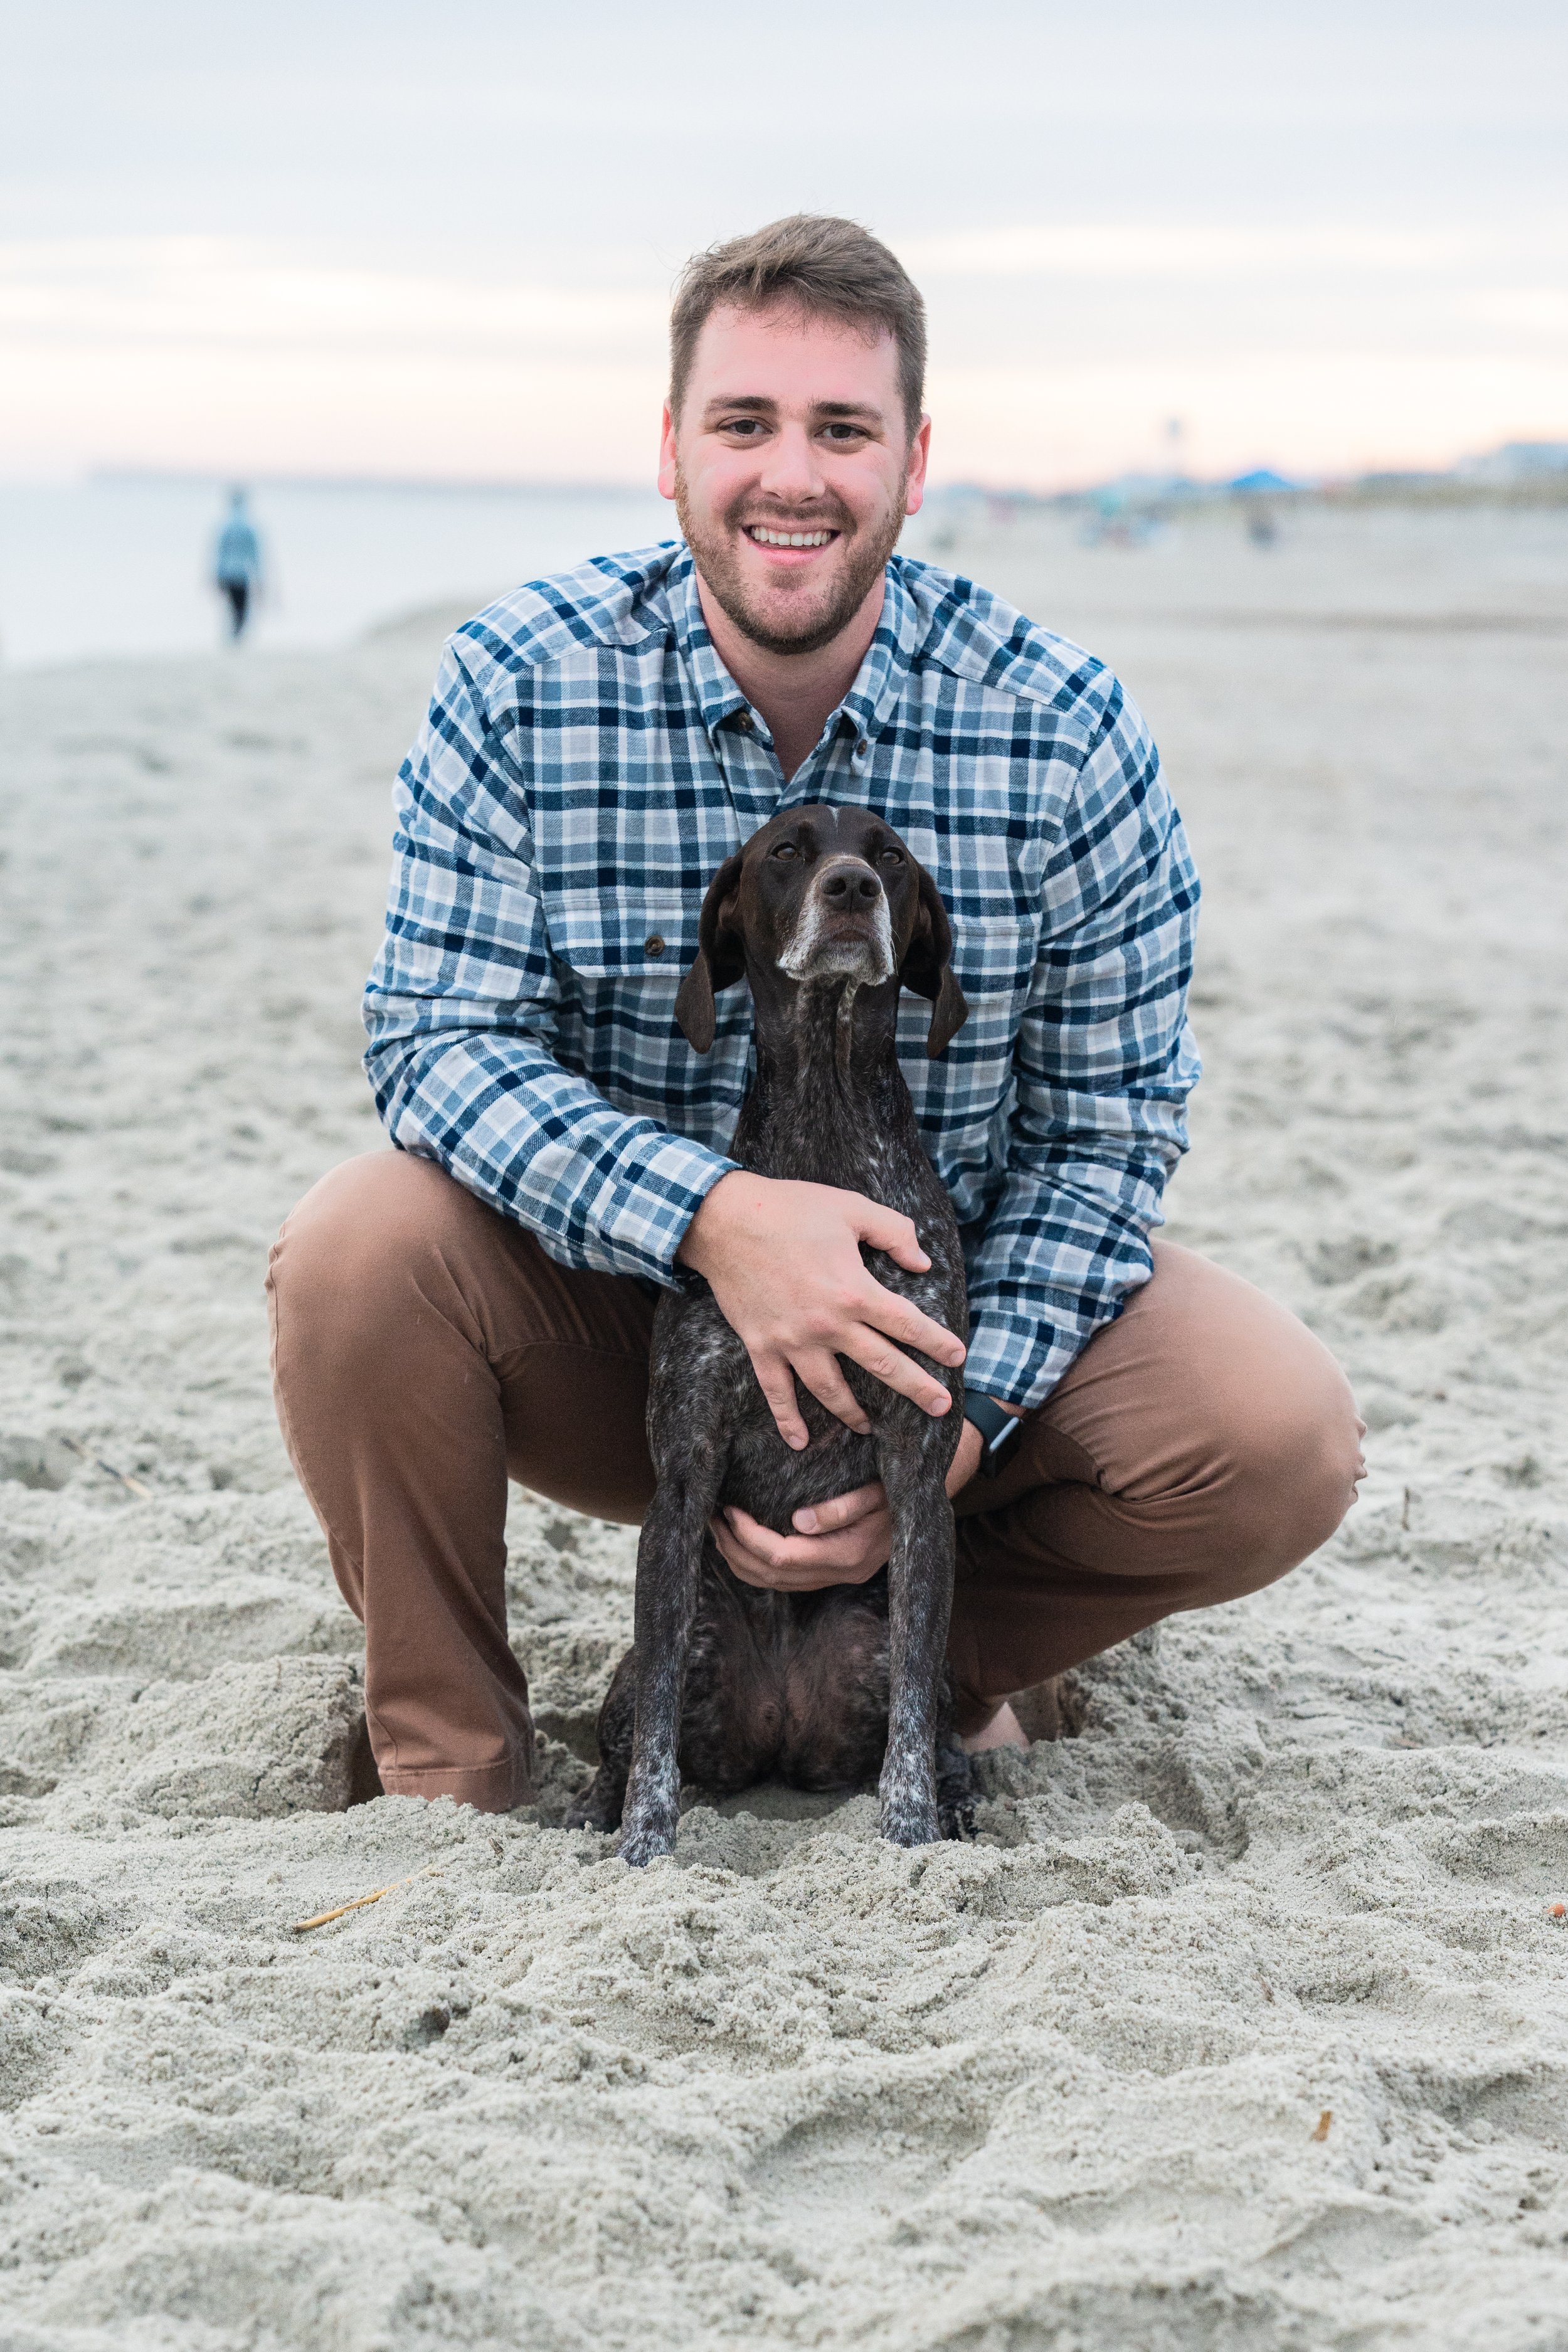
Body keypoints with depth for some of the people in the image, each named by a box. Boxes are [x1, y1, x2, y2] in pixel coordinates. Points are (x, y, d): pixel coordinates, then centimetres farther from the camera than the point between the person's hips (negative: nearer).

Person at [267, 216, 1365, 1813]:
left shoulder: (1063, 733, -13)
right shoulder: (521, 683, -13)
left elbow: (1105, 1121, -9)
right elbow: (437, 1038, -18)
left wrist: (963, 1422, -21)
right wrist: (710, 1216, -35)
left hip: (943, 1304, 1)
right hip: (612, 1308, 0)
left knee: (1281, 1441, -21)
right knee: (359, 1251, -29)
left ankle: (939, 1654, 9)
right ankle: (445, 1767, -6)